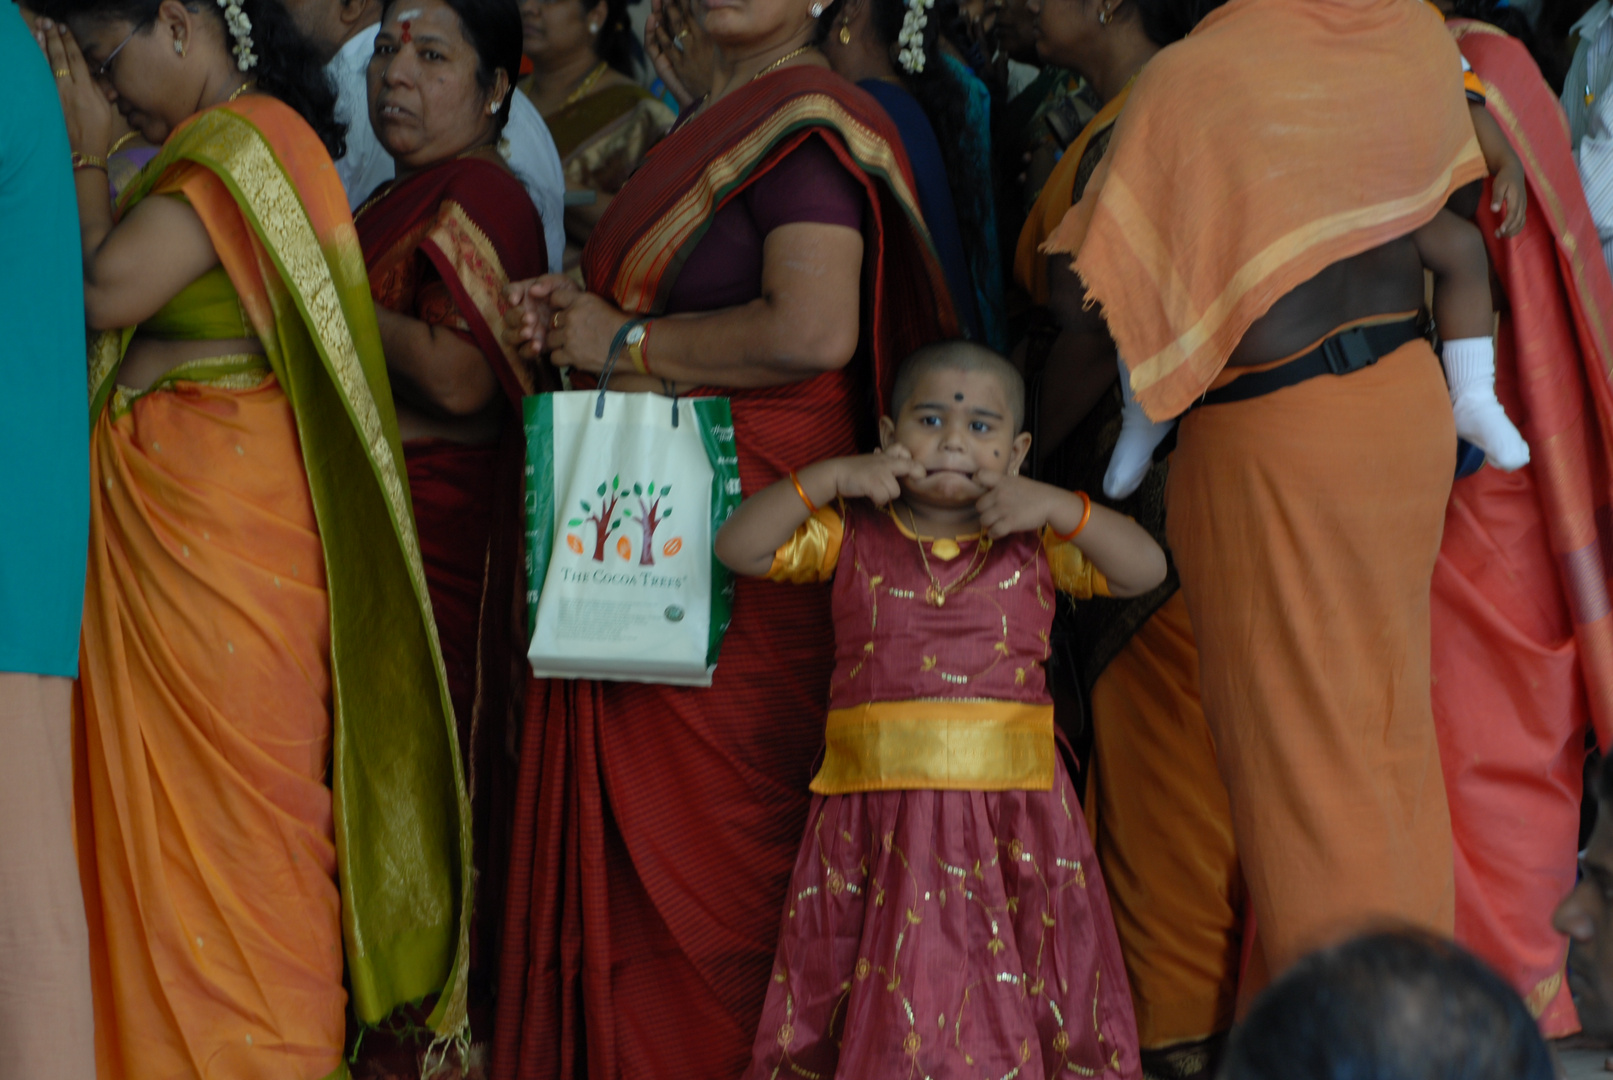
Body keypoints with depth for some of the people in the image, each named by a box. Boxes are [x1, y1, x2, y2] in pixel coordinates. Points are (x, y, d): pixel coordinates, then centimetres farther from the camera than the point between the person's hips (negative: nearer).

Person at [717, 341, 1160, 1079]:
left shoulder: (1033, 542, 7)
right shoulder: (853, 535, 8)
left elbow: (1145, 570, 1)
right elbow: (739, 547, 4)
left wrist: (1058, 507, -9)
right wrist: (827, 479, -5)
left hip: (1010, 806, 0)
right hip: (877, 812, 0)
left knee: (1008, 996, -2)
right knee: (882, 995, 2)